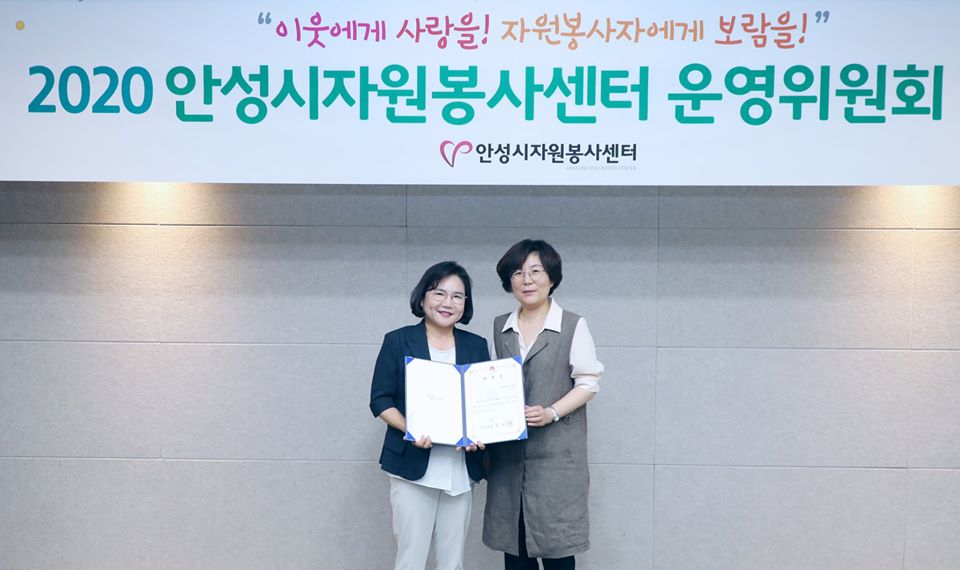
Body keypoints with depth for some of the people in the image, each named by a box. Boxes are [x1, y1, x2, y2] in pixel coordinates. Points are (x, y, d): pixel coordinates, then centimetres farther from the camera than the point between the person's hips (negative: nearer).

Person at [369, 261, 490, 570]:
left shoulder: (476, 346, 10)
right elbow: (380, 400, -2)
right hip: (412, 466, -3)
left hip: (460, 469, 3)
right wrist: (410, 429, -19)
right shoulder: (398, 341, 1)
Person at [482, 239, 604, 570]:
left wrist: (551, 413, -17)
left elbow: (589, 382, -4)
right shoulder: (500, 328, 10)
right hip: (508, 452, 4)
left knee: (555, 541, -1)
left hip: (556, 452, -4)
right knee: (512, 541, 8)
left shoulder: (573, 325, -3)